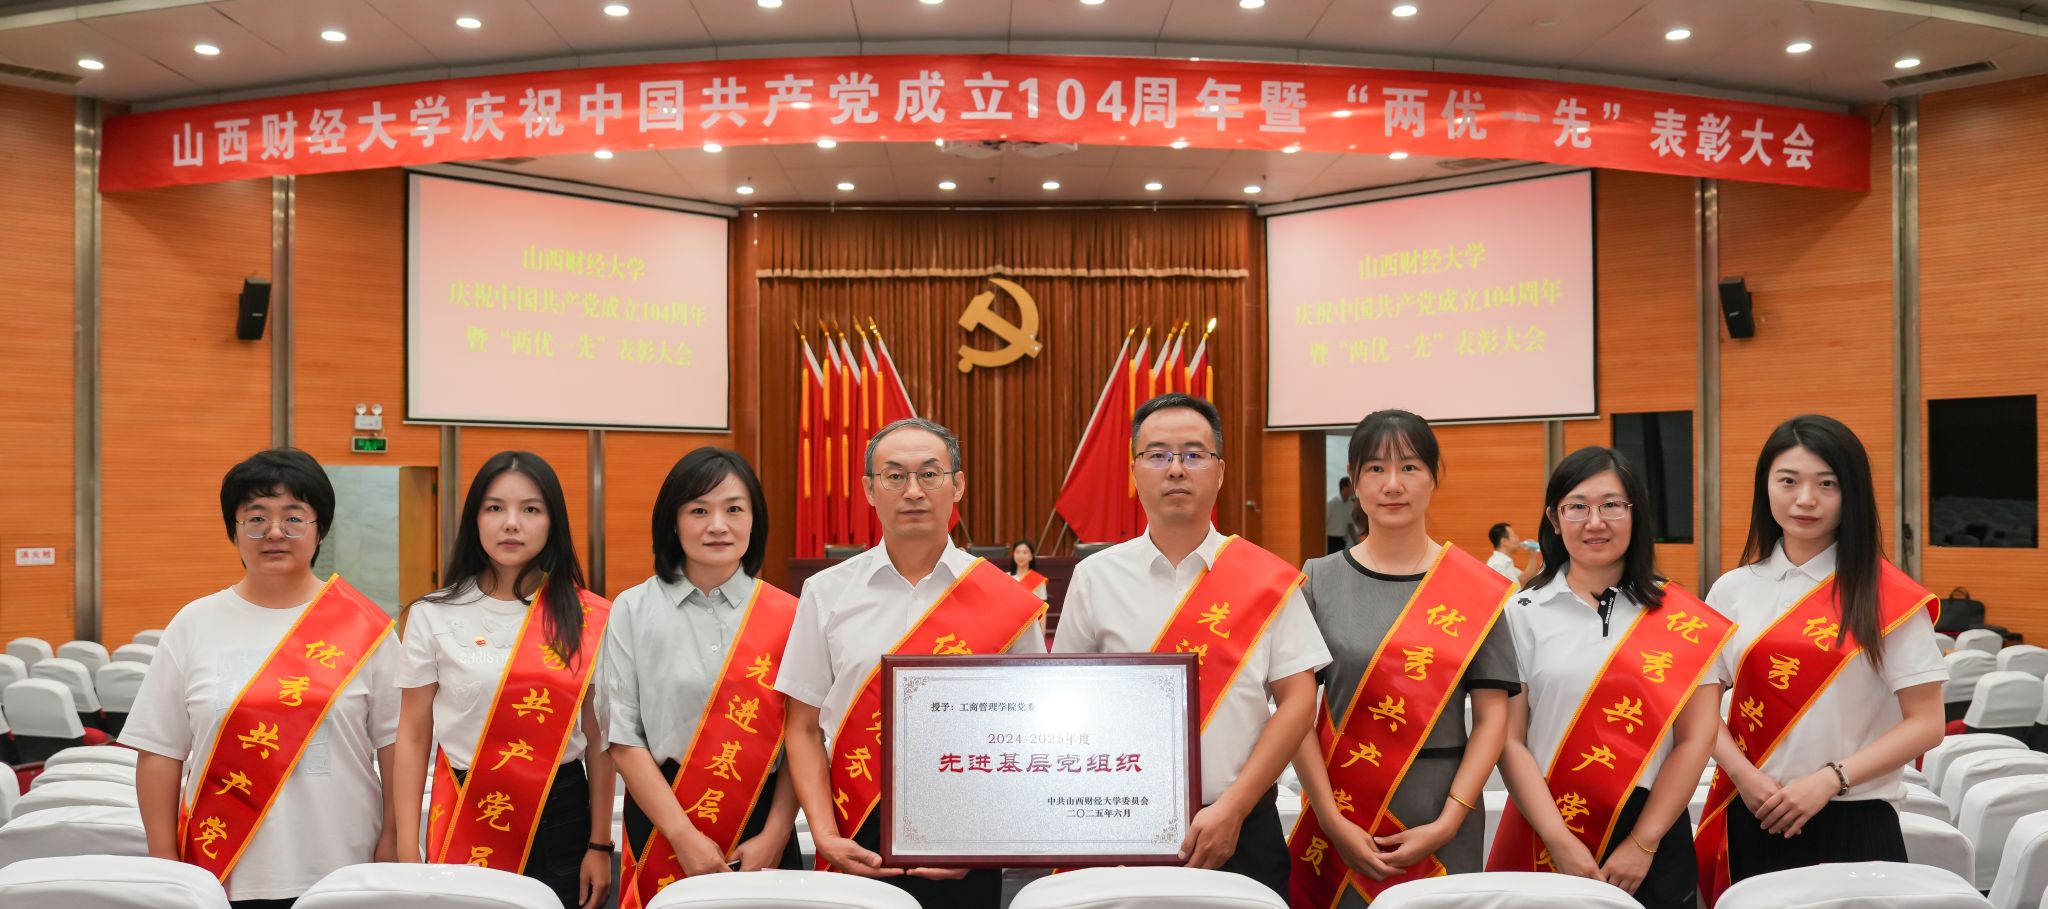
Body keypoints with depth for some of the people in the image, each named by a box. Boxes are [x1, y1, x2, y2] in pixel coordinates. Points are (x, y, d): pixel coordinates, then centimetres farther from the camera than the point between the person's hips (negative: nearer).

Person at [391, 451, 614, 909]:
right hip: (465, 818, 0)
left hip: (561, 817, 0)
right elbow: (413, 737, 2)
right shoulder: (434, 616, -1)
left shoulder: (588, 619, -1)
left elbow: (599, 738, 3)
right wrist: (407, 853, -3)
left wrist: (600, 845, 1)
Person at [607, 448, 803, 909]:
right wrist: (684, 836, -11)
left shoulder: (787, 616, 1)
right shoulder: (633, 611, 0)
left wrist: (775, 836, -9)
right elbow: (624, 738, -4)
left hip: (763, 825, 1)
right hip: (662, 823, 0)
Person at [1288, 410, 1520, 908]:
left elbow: (1492, 718, -2)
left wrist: (1447, 823, -11)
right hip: (1341, 811, 0)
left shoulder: (1478, 591, -1)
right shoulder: (1320, 582, 0)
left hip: (1442, 812, 0)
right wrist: (1332, 820, -11)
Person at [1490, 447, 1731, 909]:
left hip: (1653, 835, 0)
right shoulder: (1523, 614, 0)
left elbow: (1695, 739, -2)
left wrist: (1643, 844, -9)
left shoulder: (1682, 622, 1)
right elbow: (1510, 740, -4)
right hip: (1544, 839, 0)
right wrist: (1560, 842, -13)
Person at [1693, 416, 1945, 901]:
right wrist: (1746, 777, -10)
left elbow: (1925, 723, -6)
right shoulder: (1733, 590, 5)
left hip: (1853, 824, -2)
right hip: (1753, 821, 3)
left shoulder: (1886, 596, -4)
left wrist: (1828, 781, -15)